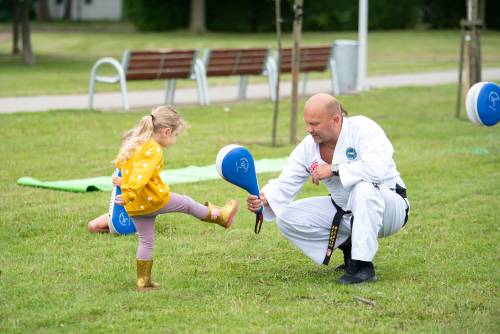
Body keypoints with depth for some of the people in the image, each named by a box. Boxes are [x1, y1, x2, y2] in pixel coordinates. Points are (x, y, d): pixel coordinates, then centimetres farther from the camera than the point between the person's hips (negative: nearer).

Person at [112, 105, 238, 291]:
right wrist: (129, 195, -37)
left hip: (135, 206, 8)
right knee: (186, 204, 16)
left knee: (146, 241, 17)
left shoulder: (133, 142, 9)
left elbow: (120, 163, 24)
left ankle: (143, 282, 18)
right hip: (153, 200, -8)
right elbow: (141, 174, -32)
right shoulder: (153, 150, -21)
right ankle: (220, 217, 36)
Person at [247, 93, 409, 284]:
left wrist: (334, 170, -31)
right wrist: (263, 200, -31)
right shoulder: (308, 147, -4)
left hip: (387, 206, -6)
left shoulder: (363, 129, -22)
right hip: (343, 210, 6)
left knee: (363, 188, -40)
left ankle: (363, 265, -31)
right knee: (286, 218, -7)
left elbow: (377, 168, -39)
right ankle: (347, 245, 6)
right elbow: (285, 184, -10)